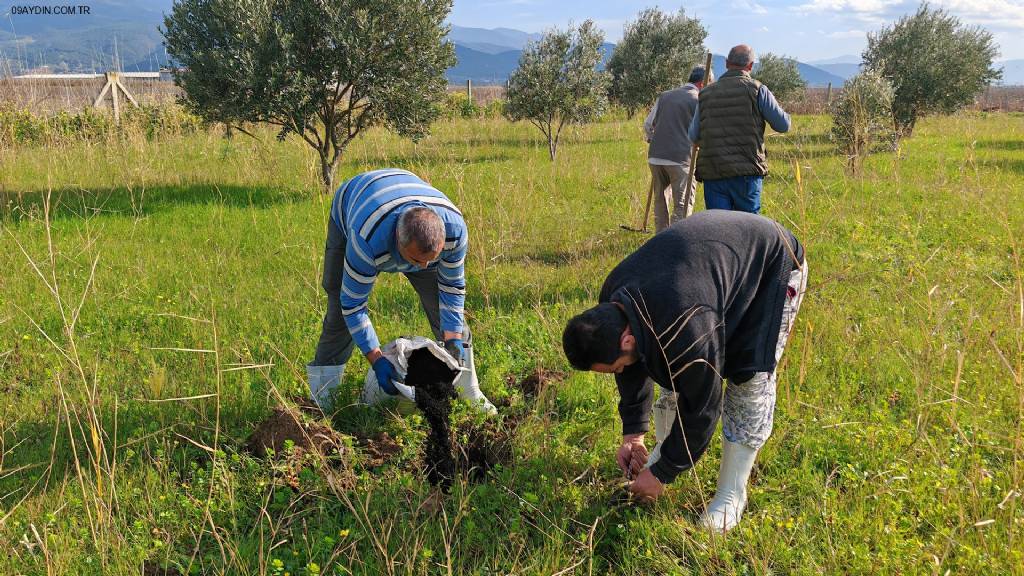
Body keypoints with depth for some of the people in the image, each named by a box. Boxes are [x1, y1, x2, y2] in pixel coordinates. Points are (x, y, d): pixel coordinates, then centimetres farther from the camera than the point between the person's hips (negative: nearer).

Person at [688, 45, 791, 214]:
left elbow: (693, 136, 11)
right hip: (746, 173, -3)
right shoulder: (756, 89, -2)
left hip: (711, 174, 3)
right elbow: (783, 125, 1)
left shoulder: (706, 93, 9)